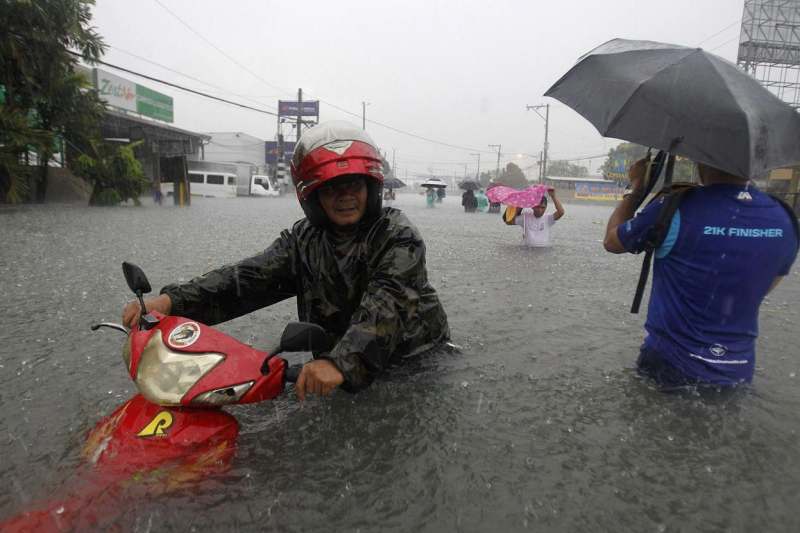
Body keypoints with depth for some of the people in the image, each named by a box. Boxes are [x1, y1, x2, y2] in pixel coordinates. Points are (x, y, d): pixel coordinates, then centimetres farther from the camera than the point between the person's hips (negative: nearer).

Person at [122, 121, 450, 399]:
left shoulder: (397, 235, -11)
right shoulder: (303, 239, 4)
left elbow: (387, 305, -28)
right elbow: (249, 277, -8)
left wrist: (340, 362, -45)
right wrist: (172, 301, -23)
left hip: (418, 362, -3)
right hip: (340, 373, 4)